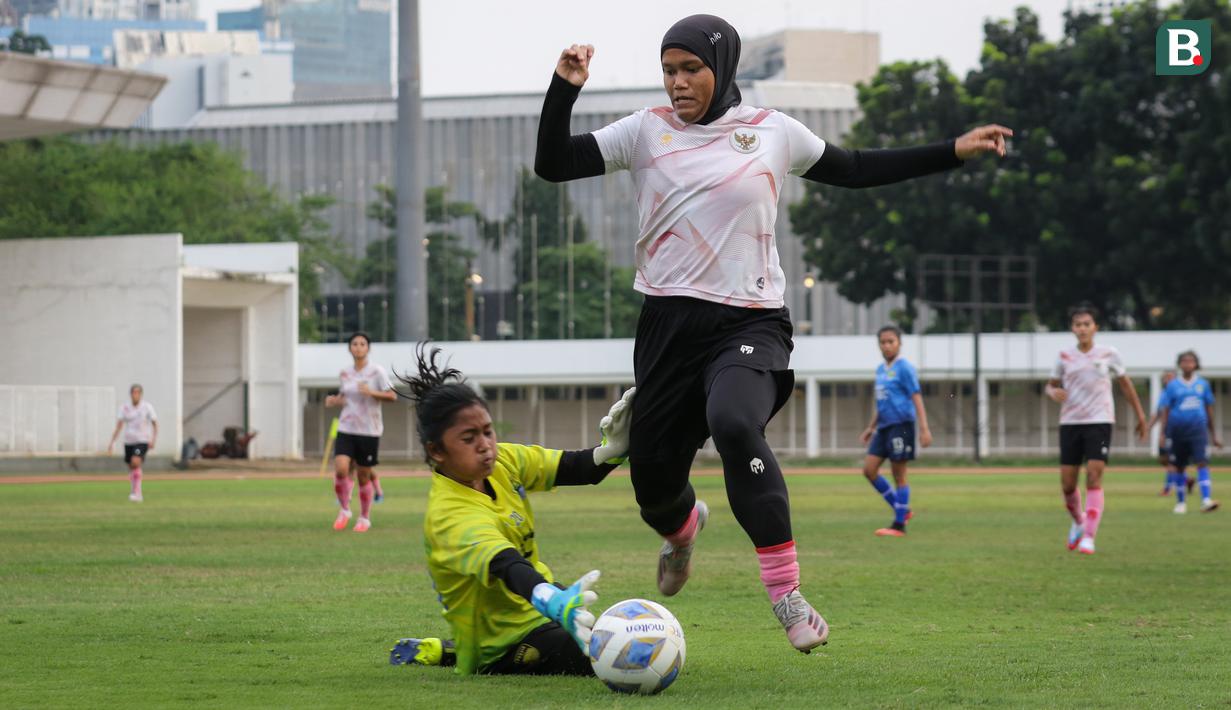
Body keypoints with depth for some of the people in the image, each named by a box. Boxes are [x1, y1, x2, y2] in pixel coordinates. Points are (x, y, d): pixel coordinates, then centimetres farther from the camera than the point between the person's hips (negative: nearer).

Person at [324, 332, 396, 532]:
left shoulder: (376, 371, -6)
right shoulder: (345, 373, 8)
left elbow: (392, 396, -10)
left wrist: (372, 393, -26)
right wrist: (334, 400, 0)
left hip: (369, 431, -3)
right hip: (346, 429, 3)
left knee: (364, 476, 4)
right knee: (341, 469, -16)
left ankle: (365, 518, 21)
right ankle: (344, 510, 4)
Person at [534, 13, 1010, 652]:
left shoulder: (772, 132, 7)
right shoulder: (648, 131, 6)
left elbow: (854, 170, 19)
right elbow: (553, 165, 2)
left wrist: (954, 152, 16)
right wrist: (564, 90, -14)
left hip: (749, 323, -2)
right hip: (669, 321, 2)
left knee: (733, 424, -34)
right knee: (652, 474, 4)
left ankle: (787, 594, -28)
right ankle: (683, 527, 46)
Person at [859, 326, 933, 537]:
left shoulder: (904, 368, -8)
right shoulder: (880, 369, 15)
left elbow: (916, 398, -12)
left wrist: (924, 428, -18)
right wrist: (871, 427, 27)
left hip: (901, 424, -8)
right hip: (884, 426, 8)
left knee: (898, 473, -4)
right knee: (869, 469, 2)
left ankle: (899, 525, 2)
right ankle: (901, 510, 13)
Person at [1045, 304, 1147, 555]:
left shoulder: (1108, 354, 2)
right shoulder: (1065, 357, 5)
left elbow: (1125, 384, 14)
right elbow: (1050, 385, 15)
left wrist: (1140, 415, 16)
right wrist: (1053, 392, -9)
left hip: (1100, 422, -2)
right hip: (1070, 423, 2)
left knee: (1094, 478, -15)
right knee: (1067, 483, 2)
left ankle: (1089, 537, -14)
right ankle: (1078, 521, 32)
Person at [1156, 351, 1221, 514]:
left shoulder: (1203, 384, 8)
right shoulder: (1172, 386, 3)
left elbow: (1209, 409, 14)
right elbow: (1165, 410, 4)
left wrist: (1213, 434, 16)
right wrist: (1163, 433, -3)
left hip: (1198, 429, 0)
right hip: (1178, 430, 0)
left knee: (1202, 463, -15)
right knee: (1178, 467, 8)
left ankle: (1206, 500, -24)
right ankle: (1180, 502, 21)